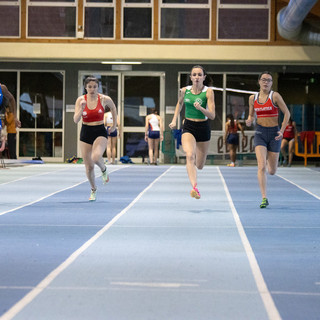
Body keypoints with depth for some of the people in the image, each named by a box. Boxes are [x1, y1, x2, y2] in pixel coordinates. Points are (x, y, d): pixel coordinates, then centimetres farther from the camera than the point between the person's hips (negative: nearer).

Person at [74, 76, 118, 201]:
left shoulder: (104, 99, -7)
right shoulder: (81, 100, -6)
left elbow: (113, 108, 15)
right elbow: (76, 120, -12)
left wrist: (114, 125, 18)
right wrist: (81, 108, -27)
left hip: (100, 132, -2)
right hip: (85, 133, 2)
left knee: (96, 157, -30)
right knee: (89, 166, 6)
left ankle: (104, 170, 5)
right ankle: (93, 189, 30)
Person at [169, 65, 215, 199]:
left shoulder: (208, 92, -8)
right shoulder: (184, 90, 0)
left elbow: (212, 115, -14)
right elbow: (179, 103, 22)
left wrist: (200, 108, -31)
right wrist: (174, 120, 12)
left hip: (203, 128, 0)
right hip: (188, 128, 0)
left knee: (199, 166, 9)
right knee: (190, 156, -28)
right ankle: (194, 187, -39)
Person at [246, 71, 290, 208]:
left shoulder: (275, 96, -7)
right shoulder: (252, 98, 3)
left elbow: (287, 113, -2)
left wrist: (282, 131, -10)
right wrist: (249, 121, -7)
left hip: (274, 133, -1)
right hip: (260, 132, 1)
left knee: (272, 171, 6)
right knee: (261, 166, -16)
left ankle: (269, 160, 45)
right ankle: (264, 198, -14)